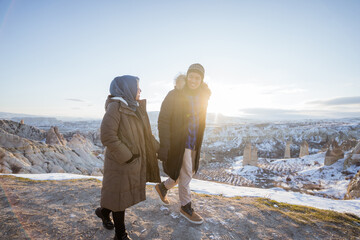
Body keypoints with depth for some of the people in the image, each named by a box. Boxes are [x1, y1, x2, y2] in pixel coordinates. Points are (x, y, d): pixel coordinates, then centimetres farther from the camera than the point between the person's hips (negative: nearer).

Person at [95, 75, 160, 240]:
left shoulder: (136, 108, 9)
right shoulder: (115, 106, -17)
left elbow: (145, 134, 16)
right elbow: (107, 136, -24)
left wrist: (159, 148, 13)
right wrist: (127, 157, -20)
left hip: (135, 162, 8)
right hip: (120, 163, -8)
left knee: (128, 194, 20)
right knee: (121, 197, 8)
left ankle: (104, 211, 48)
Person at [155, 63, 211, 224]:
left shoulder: (203, 97, 5)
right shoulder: (174, 95, -13)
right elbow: (163, 121, -14)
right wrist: (164, 147, -19)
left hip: (194, 144, 7)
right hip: (179, 144, -7)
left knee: (189, 173, 18)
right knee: (185, 176, 2)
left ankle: (162, 187, 41)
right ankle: (186, 208, 26)